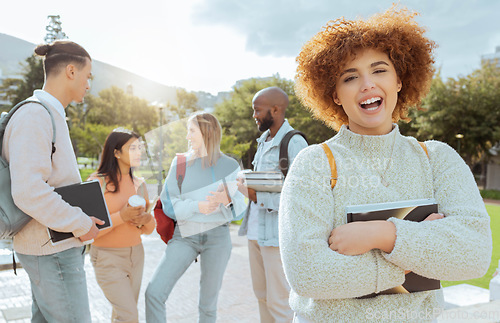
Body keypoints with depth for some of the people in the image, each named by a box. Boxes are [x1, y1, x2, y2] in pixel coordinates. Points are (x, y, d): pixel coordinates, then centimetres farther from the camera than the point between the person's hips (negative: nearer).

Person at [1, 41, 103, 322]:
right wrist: (82, 224, -17)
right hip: (52, 250, -10)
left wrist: (83, 217, 11)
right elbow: (28, 192, -26)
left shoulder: (51, 116, 14)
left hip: (58, 246, 10)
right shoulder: (34, 116, -17)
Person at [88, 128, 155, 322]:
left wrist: (145, 220, -9)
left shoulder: (139, 185, 8)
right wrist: (121, 217, -23)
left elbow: (148, 230, 13)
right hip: (107, 257, -5)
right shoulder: (97, 182, -10)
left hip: (135, 255, 6)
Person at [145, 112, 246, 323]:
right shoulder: (180, 162, 5)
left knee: (208, 303, 9)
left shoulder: (230, 166, 3)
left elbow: (240, 207, 2)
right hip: (185, 235, 1)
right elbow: (168, 204, 0)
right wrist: (197, 206, -17)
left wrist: (226, 199, -20)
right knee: (154, 292, -11)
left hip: (217, 236, -1)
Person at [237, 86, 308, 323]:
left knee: (278, 302, 3)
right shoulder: (263, 140, 13)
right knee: (262, 295, 18)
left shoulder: (294, 143, -15)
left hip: (278, 234, -8)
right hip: (255, 230, 8)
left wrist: (258, 197, -21)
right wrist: (246, 186, 3)